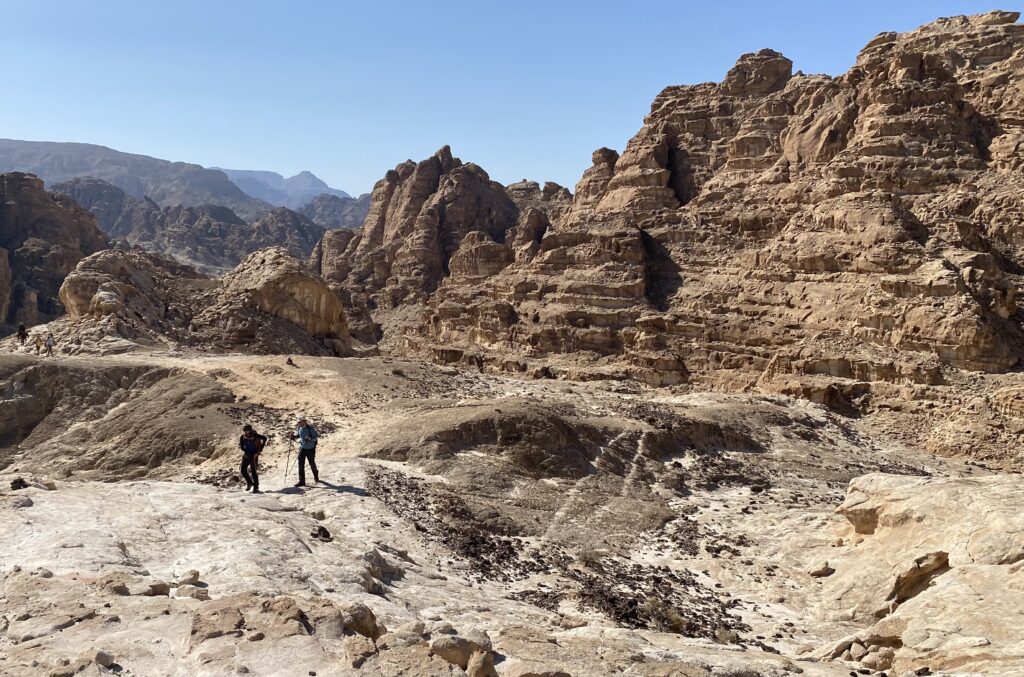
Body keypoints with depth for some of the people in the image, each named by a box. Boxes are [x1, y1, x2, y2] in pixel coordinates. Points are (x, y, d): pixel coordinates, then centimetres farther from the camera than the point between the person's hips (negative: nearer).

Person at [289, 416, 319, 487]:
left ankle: (316, 477, 38)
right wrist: (294, 436, -5)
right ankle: (302, 481, 0)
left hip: (310, 449, -4)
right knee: (301, 465, -3)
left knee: (312, 464, 12)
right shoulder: (299, 428, 0)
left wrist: (309, 439, -35)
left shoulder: (310, 429, -18)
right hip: (302, 448, 5)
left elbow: (315, 437, -17)